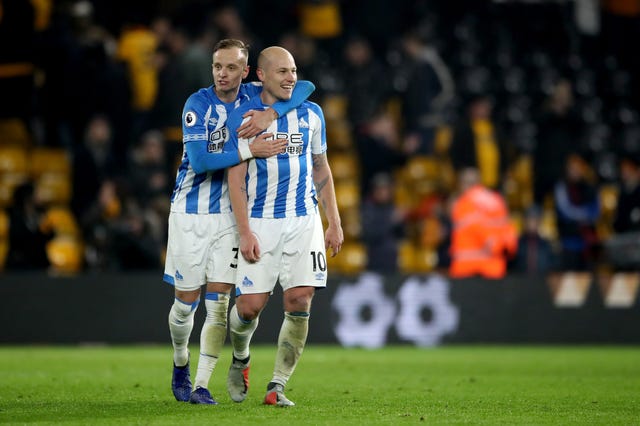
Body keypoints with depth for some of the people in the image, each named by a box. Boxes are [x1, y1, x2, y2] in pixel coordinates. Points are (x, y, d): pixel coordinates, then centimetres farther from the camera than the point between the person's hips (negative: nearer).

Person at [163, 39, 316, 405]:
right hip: (190, 214, -2)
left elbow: (306, 86, -5)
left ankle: (202, 385, -4)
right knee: (186, 303, 4)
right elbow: (199, 160, -21)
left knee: (218, 303, -7)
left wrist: (270, 113, -19)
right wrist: (249, 151, -24)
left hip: (228, 215, 2)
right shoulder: (198, 104, -12)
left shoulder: (252, 97, 0)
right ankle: (181, 363, 31)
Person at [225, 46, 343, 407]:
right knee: (250, 306, -5)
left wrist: (335, 224, 12)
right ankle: (241, 360, 28)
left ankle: (278, 386, 0)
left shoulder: (311, 114, 8)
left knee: (299, 303, -8)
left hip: (304, 221, 3)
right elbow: (236, 178, -4)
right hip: (261, 223, -2)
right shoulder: (243, 117, -3)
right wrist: (245, 232, -12)